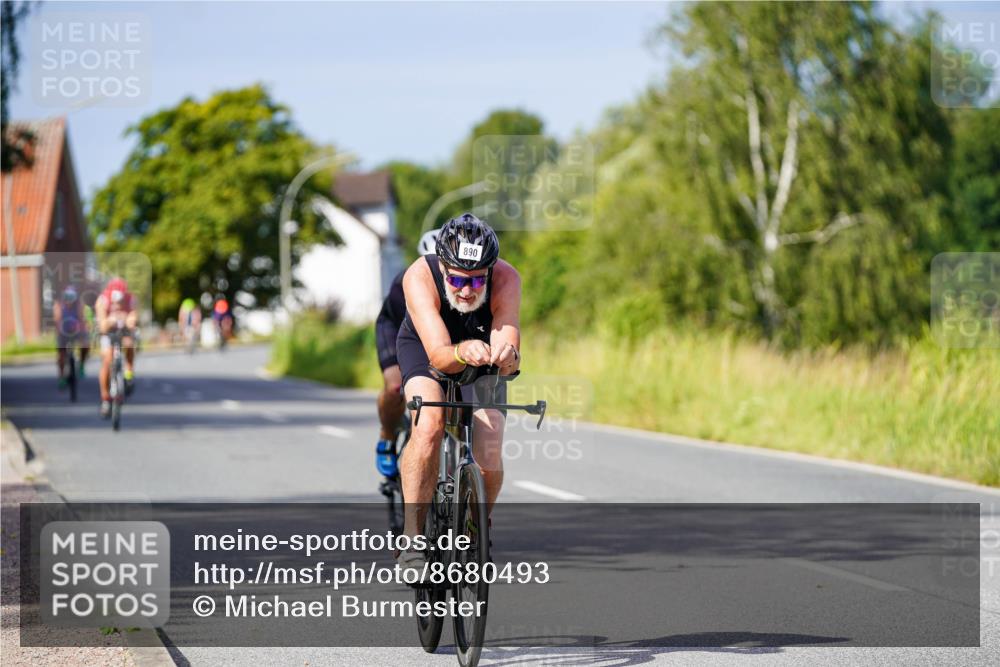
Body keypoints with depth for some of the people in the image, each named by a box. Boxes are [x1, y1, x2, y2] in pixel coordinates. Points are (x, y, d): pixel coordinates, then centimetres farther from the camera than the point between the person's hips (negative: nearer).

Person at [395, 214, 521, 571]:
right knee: (429, 424, -33)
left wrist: (507, 356, -62)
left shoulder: (506, 279, -32)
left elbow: (506, 347, -39)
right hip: (424, 350, -2)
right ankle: (412, 537, -24)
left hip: (482, 360, 2)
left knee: (489, 459, -16)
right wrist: (462, 352, -65)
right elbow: (438, 355, -43)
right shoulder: (420, 276, -35)